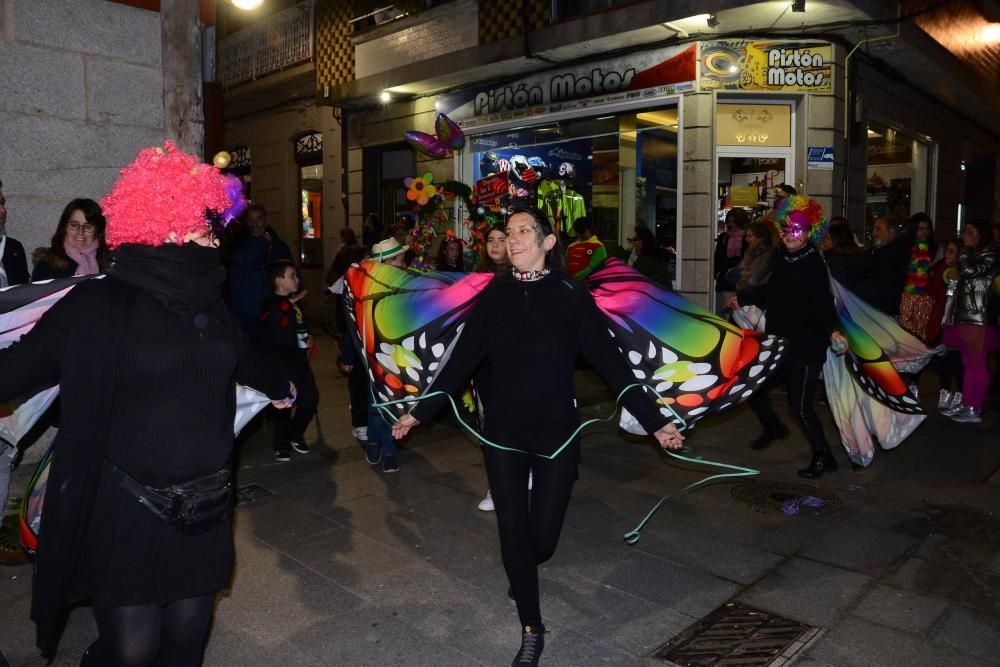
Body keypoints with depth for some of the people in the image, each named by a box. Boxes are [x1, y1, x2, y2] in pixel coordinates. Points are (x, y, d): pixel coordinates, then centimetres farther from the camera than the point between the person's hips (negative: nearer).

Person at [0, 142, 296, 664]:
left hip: (204, 509, 5)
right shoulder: (98, 305, -11)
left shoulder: (208, 304, 7)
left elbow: (243, 359, 24)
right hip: (127, 511, -5)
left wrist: (281, 387, 41)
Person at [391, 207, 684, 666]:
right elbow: (461, 360, 3)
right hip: (503, 433, 2)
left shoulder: (570, 296, -8)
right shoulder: (494, 295, -1)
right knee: (512, 532, 4)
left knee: (541, 536, 6)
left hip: (556, 432, -2)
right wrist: (420, 411, 4)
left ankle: (523, 574, 45)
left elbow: (610, 362, -8)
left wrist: (654, 421, -9)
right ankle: (531, 630, 26)